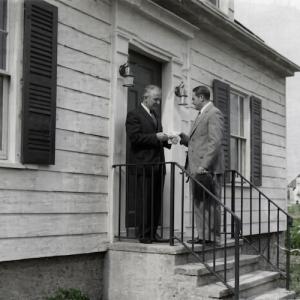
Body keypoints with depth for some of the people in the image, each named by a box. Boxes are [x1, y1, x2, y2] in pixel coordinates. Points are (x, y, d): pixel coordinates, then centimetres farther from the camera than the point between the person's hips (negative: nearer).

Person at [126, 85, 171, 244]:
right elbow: (134, 137, -15)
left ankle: (153, 234, 12)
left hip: (158, 165, 8)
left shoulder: (155, 115, 22)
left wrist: (165, 139, 7)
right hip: (143, 166, -8)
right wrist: (156, 137, -17)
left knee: (156, 202, 7)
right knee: (145, 202, -5)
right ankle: (144, 235, 0)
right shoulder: (134, 115, -4)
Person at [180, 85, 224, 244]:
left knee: (211, 204, -5)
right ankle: (202, 235, 13)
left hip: (208, 168, -9)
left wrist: (204, 165, -23)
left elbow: (215, 142, -17)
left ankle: (213, 237, 0)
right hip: (196, 168, 9)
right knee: (199, 203, 9)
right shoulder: (201, 115, 23)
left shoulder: (214, 113, -7)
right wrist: (182, 137, 10)